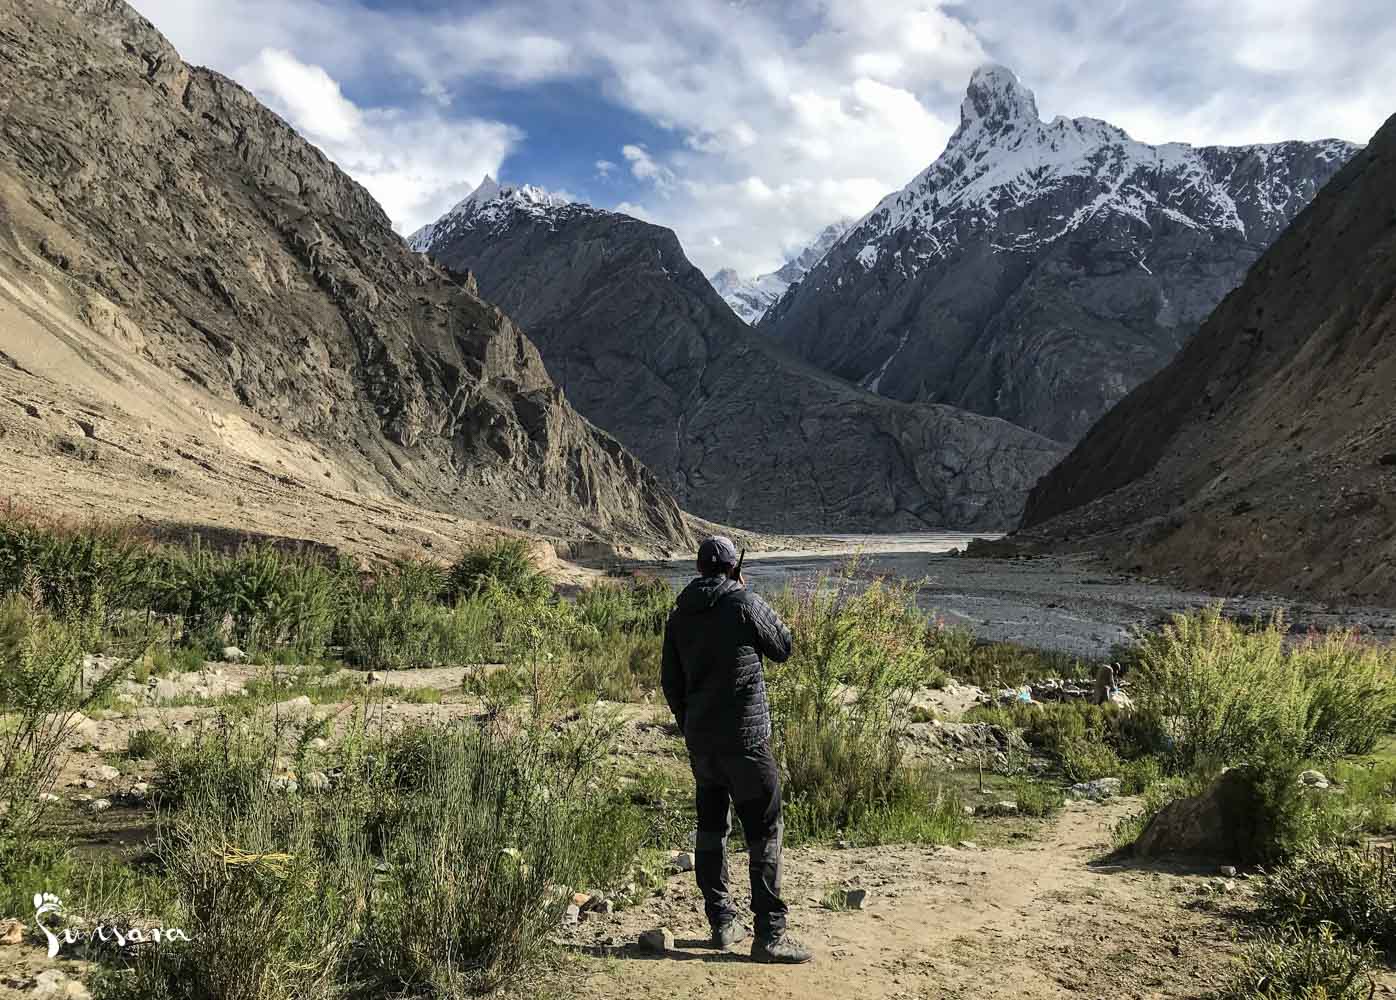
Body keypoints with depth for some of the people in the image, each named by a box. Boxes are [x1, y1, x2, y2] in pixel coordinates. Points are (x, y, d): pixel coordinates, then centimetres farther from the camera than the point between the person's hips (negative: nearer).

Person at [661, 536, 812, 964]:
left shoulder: (680, 613, 6)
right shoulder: (744, 603, -11)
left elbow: (671, 684, 11)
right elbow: (783, 649, 4)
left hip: (699, 740, 6)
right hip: (745, 737, -6)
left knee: (711, 826, 16)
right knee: (764, 831, 0)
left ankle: (722, 922, 23)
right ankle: (770, 934, 0)